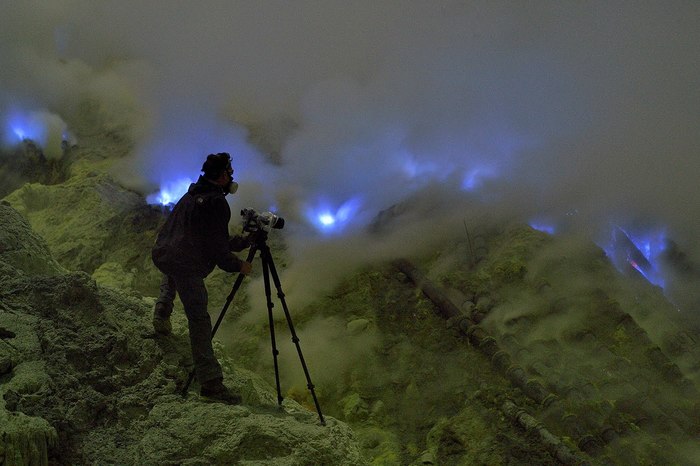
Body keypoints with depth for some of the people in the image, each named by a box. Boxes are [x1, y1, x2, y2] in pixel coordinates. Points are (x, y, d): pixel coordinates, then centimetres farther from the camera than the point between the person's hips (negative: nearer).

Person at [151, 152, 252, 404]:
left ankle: (161, 317, 36)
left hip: (161, 255, 8)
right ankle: (211, 382, -11)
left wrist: (243, 241, 28)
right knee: (199, 321, -9)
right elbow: (217, 248, -12)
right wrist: (238, 266, 2)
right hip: (187, 266, -8)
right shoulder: (216, 202, -11)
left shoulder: (190, 195, 17)